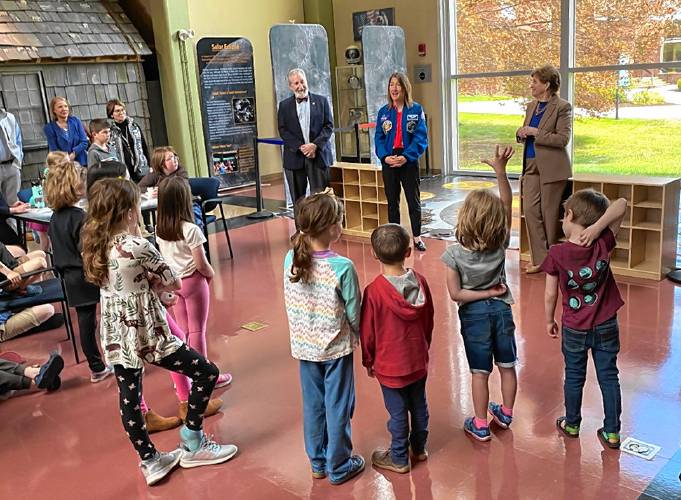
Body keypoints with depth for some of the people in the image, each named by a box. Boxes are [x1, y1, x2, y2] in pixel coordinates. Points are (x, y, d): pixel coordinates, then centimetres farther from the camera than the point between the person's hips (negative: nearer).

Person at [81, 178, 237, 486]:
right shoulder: (139, 247, -20)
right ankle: (192, 444, 19)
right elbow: (173, 283, -7)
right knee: (207, 372, 8)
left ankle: (150, 461, 30)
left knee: (129, 401, 16)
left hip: (115, 337, 8)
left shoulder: (93, 246, 2)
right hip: (147, 334, -8)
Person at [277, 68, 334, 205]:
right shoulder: (284, 105, 10)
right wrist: (300, 147, -12)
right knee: (297, 200, 5)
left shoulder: (321, 101, 9)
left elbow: (329, 126, 2)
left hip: (319, 155, -1)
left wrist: (315, 145, -12)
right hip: (295, 157, 1)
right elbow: (283, 131, 2)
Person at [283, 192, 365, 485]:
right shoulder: (343, 268, -23)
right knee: (337, 408, 12)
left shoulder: (290, 260, -10)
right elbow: (354, 314, -14)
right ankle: (338, 468, 28)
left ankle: (318, 463, 36)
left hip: (305, 347, 4)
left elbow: (290, 306, 1)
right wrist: (360, 336, 6)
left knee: (313, 405, 19)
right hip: (336, 348, -4)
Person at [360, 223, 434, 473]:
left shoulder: (374, 291, -23)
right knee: (419, 405, 21)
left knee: (398, 412, 10)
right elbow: (429, 321, 4)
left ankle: (399, 459, 26)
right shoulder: (420, 282, -9)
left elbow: (367, 332, -12)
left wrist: (368, 361, 4)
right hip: (418, 361, 5)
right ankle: (419, 448, 40)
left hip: (390, 365, -5)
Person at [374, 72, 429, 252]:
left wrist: (406, 157, -20)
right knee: (392, 202, 10)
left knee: (414, 201, 5)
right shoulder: (383, 112, 5)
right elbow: (378, 138, 2)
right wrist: (385, 156, -15)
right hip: (389, 162, 3)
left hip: (409, 161, -2)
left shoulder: (416, 109, -3)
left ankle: (417, 237, 16)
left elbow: (421, 137, -9)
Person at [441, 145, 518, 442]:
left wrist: (485, 294, -9)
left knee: (480, 372, 7)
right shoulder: (501, 244, -12)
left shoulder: (455, 254, -19)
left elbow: (455, 293, -18)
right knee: (507, 366, 18)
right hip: (501, 309, 3)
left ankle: (480, 425, 20)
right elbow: (507, 203, -6)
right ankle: (506, 414, 36)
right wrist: (500, 169, -13)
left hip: (474, 314, -3)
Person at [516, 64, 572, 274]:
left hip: (552, 168, -7)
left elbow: (563, 139, -14)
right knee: (530, 210, 0)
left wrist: (536, 133, -18)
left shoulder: (562, 107, -7)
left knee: (550, 214, 1)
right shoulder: (531, 107, 15)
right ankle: (539, 259, 8)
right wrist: (521, 133, 0)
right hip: (532, 166, 7)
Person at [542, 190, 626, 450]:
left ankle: (571, 424, 35)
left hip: (574, 329, -1)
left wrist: (549, 320, 5)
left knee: (574, 377, 17)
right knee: (609, 377, 14)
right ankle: (611, 432, 24)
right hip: (606, 326, 1)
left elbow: (551, 293, -11)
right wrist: (597, 227, -24)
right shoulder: (603, 245, -15)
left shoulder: (557, 253, -20)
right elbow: (621, 204, -12)